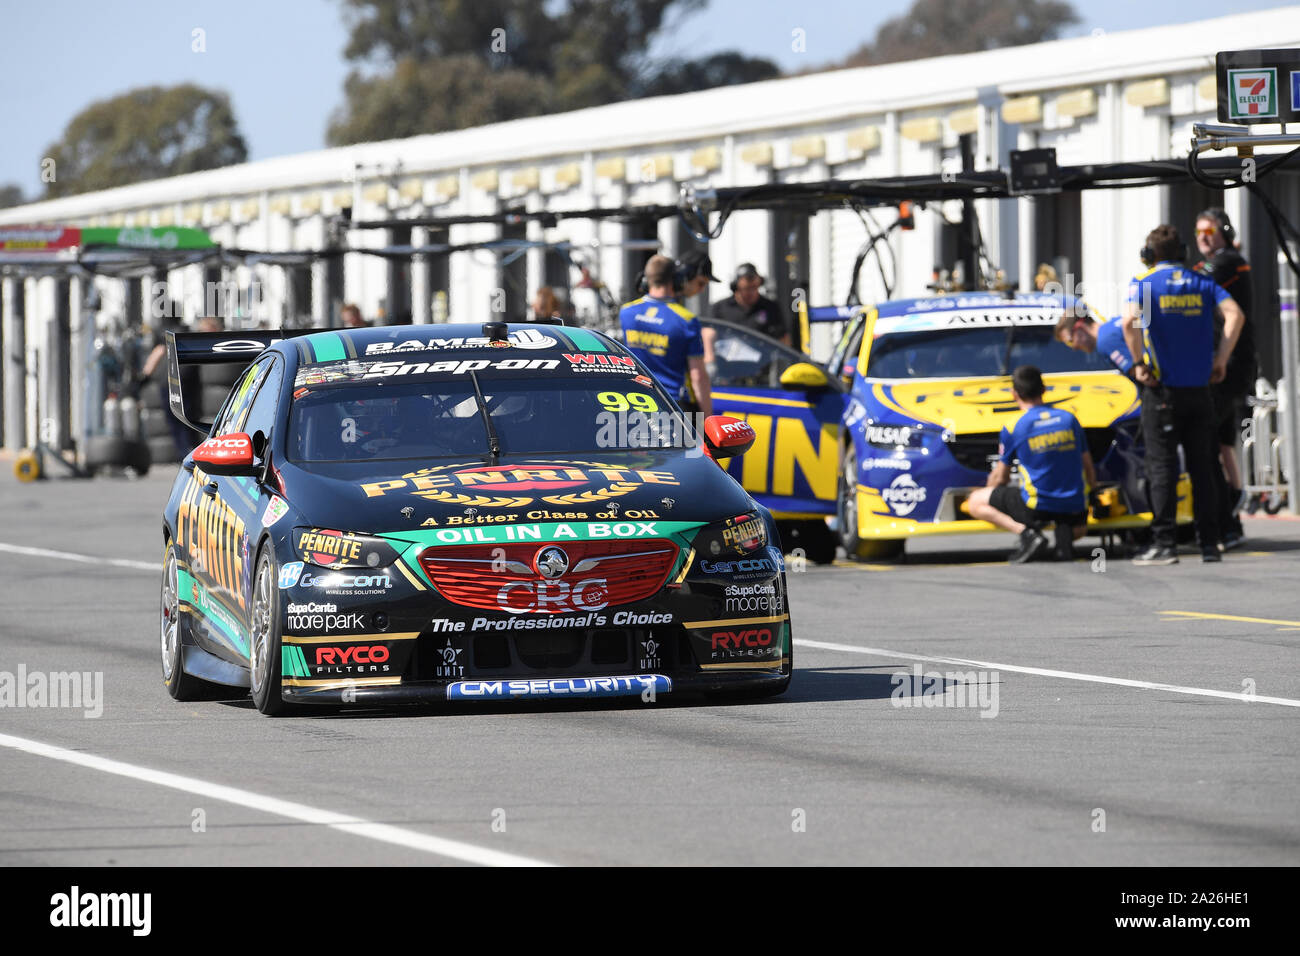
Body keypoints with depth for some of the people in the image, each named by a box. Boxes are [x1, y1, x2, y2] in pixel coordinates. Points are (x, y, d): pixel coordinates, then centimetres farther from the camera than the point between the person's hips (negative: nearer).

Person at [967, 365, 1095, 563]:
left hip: (1037, 506, -4)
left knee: (975, 503, 10)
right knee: (1079, 526, 40)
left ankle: (1026, 532, -11)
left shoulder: (1013, 429, -5)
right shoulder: (1069, 419, 6)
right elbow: (1089, 471, 14)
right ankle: (1065, 532, -1)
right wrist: (1088, 494, 33)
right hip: (1074, 506, 4)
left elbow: (1000, 478, 7)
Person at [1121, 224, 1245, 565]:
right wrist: (1220, 359, -1)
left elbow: (1131, 321, -21)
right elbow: (1233, 314, -5)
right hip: (1199, 389, 3)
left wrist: (1139, 362, -10)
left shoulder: (1143, 282, -2)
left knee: (1162, 467, -1)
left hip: (1162, 389, -3)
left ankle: (1164, 544, -6)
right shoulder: (1202, 283, 9)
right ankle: (1209, 543, 7)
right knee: (1202, 467, 8)